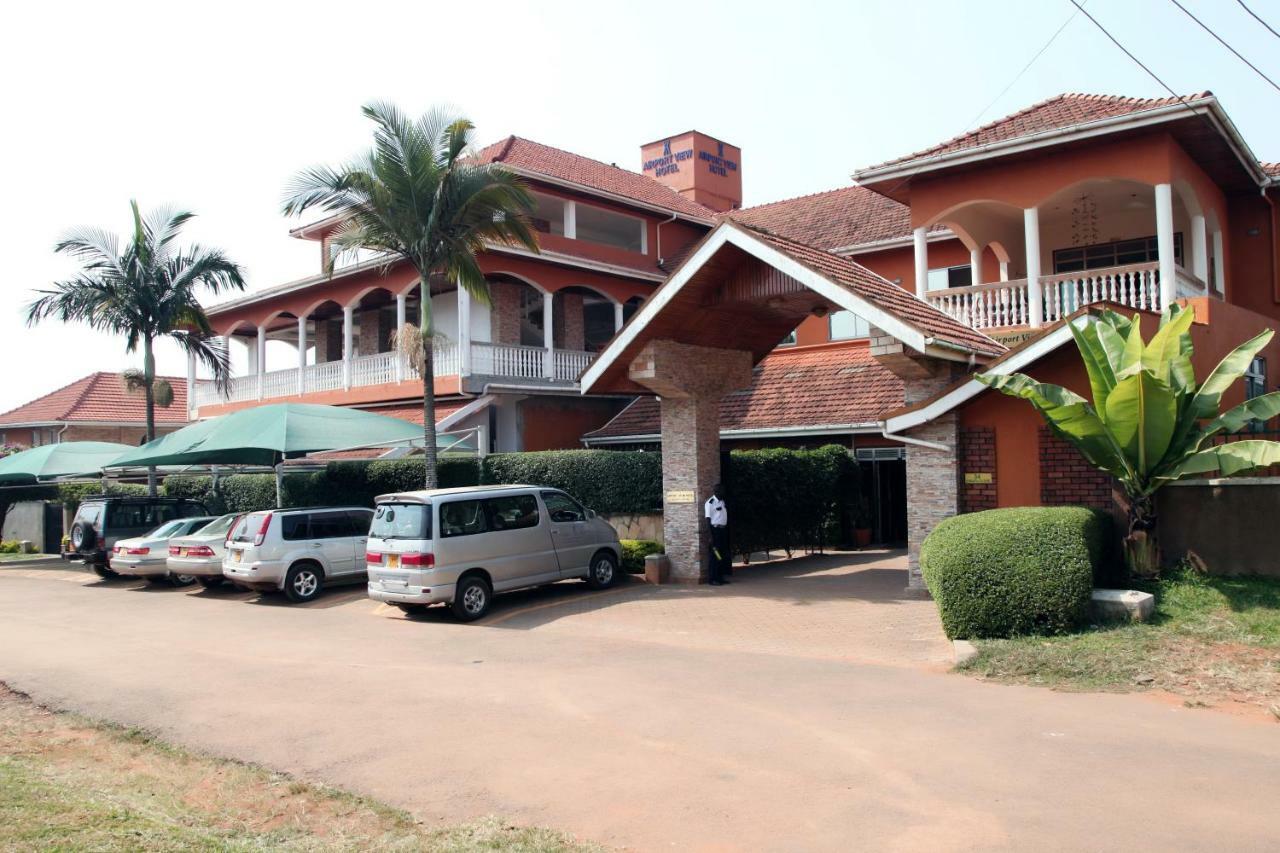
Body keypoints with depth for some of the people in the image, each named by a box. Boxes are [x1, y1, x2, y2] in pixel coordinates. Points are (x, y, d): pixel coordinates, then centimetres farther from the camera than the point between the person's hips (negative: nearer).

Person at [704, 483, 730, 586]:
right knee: (715, 555, -6)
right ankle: (714, 579, -2)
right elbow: (708, 520, -13)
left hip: (723, 530, 8)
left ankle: (720, 577, 17)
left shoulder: (722, 502, 15)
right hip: (715, 530, -8)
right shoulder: (710, 503, -11)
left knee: (723, 554, 10)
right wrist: (711, 535, -18)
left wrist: (727, 531, 15)